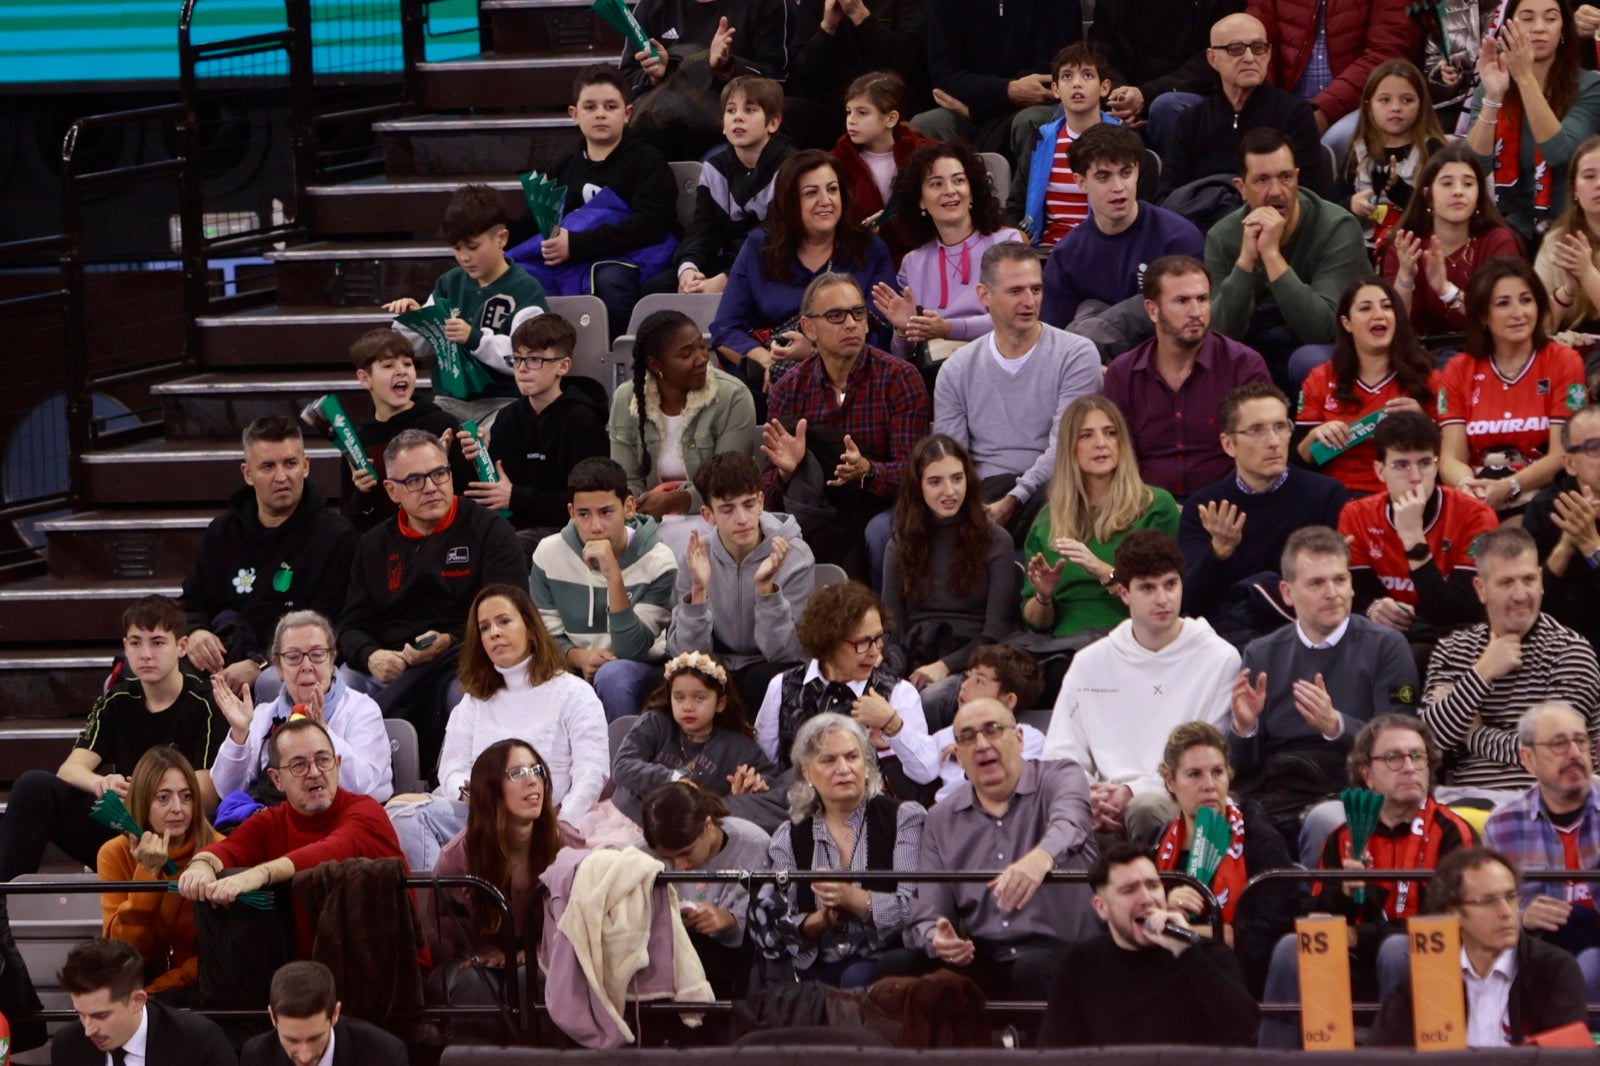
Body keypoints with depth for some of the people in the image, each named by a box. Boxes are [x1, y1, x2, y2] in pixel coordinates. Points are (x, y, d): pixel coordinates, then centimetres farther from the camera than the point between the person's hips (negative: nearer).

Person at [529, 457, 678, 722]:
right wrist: (578, 657, -18)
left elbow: (632, 652, -19)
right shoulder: (549, 553, -2)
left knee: (613, 674, -36)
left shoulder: (657, 561, -13)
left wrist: (613, 576, -30)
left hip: (641, 676, -2)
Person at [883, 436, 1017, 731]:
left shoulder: (995, 541, 8)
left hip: (968, 667, -2)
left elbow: (996, 632, 1)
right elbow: (892, 630, 13)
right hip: (914, 667, 2)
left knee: (934, 698, -39)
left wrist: (945, 666, -14)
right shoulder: (901, 545, 18)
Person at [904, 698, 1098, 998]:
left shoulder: (1060, 778, 4)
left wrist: (1041, 858, -46)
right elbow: (926, 917, 13)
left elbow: (1069, 824, -21)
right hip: (978, 961, 3)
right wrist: (936, 940, -14)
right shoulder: (941, 820, 16)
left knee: (1033, 968, -38)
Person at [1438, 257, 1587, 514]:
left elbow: (1561, 456, -5)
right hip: (1479, 504, 2)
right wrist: (1467, 485, -22)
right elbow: (1452, 457, 2)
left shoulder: (1564, 362, 2)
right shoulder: (1459, 370, 10)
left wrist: (1507, 488, -23)